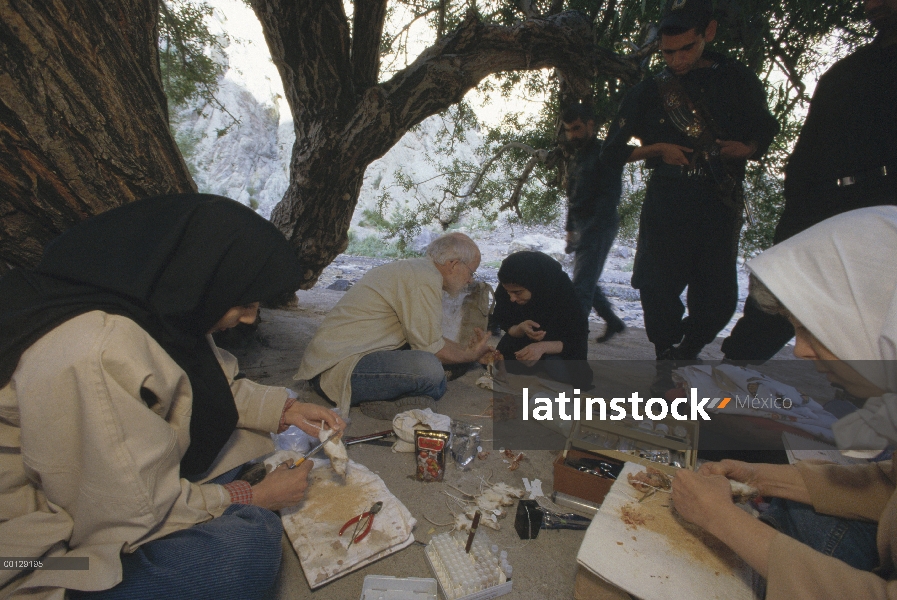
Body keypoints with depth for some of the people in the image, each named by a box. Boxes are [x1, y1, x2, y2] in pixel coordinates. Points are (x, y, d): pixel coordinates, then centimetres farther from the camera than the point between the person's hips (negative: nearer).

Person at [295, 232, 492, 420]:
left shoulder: (413, 268, 16)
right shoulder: (425, 279, -16)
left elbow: (428, 338, 24)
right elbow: (432, 348, -13)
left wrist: (467, 350, 26)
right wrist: (470, 356, 4)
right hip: (337, 368, -11)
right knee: (429, 369, -31)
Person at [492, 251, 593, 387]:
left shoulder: (563, 290, -31)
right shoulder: (505, 291, -23)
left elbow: (578, 340, -26)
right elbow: (507, 327, -12)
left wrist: (543, 347, -44)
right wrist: (521, 329, -37)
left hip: (560, 343, -3)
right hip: (525, 340, 3)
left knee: (558, 370, -31)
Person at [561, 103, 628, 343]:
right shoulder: (578, 157, 19)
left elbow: (609, 196, -16)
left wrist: (589, 231, -23)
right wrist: (570, 229, 17)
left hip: (598, 228, -9)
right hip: (582, 228, 9)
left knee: (582, 287, -13)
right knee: (586, 283, 14)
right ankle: (613, 322, 29)